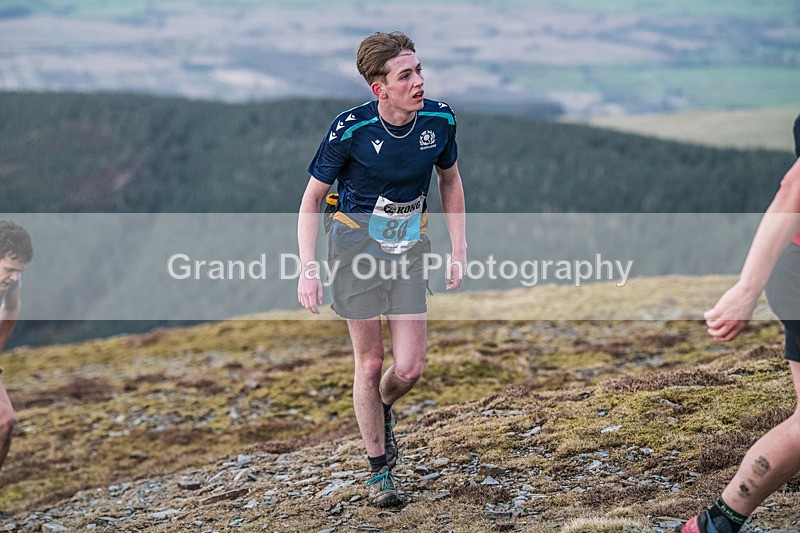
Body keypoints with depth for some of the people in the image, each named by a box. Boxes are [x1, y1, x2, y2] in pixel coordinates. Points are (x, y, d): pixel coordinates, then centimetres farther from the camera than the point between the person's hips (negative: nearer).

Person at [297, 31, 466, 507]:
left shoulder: (440, 119, -9)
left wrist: (459, 249, 6)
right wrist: (308, 269, -15)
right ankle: (379, 470, 19)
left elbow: (450, 179, 10)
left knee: (410, 368, -3)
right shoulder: (350, 129, -19)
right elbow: (313, 199, -7)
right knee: (370, 362, 2)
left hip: (409, 249, 3)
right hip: (355, 245, -3)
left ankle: (382, 411, 34)